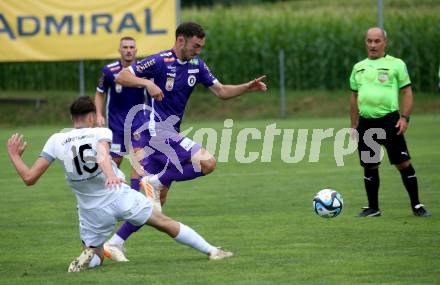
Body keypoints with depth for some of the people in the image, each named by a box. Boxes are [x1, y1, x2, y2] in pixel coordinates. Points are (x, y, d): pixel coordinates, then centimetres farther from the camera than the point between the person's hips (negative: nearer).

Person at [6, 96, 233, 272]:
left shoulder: (56, 141, -3)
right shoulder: (101, 133, -8)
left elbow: (29, 178, -6)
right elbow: (102, 154, -33)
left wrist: (14, 155, 12)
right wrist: (110, 175, -53)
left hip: (91, 210, 1)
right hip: (120, 197, -1)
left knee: (95, 255, 22)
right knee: (165, 223, 20)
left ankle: (88, 257, -14)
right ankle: (211, 251, 23)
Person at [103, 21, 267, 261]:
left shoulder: (196, 65, 11)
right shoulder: (159, 62, -11)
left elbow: (221, 91, 14)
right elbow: (121, 77, -11)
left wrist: (248, 87, -1)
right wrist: (147, 83, -28)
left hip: (169, 133, 9)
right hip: (157, 130, -9)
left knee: (156, 200, 8)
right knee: (207, 162, -20)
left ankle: (115, 242, 9)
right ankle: (155, 182, -10)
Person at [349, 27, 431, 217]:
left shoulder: (396, 64, 1)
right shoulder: (359, 67, 15)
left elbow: (407, 92, -2)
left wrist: (404, 118, -13)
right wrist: (353, 125, 18)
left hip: (389, 120, -5)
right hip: (365, 122, 5)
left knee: (403, 164, -7)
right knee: (369, 166, 8)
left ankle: (416, 206, 1)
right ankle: (373, 208, 19)